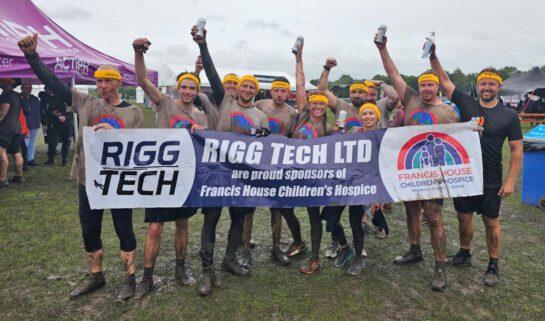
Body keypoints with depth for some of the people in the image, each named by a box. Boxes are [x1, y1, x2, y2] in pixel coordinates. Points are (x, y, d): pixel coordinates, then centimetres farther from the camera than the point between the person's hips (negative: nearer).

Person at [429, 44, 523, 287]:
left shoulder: (509, 115, -4)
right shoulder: (466, 104, 0)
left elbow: (516, 150, -2)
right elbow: (444, 81, -1)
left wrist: (510, 181, -8)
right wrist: (433, 57, -13)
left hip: (491, 181, -2)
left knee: (491, 222, 9)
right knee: (464, 218, 14)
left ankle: (493, 266, 26)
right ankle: (464, 255, 35)